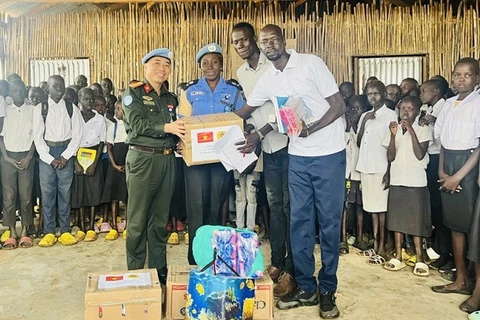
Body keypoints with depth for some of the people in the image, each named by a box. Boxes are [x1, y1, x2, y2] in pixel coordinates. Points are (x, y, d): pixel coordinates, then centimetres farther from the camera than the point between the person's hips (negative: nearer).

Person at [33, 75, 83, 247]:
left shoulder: (72, 109, 4)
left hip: (66, 153, 0)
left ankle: (65, 231, 12)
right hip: (46, 154, 0)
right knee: (47, 193, 3)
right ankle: (49, 232, 11)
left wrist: (65, 157, -7)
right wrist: (51, 159, -8)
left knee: (65, 193, 5)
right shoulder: (39, 108, 3)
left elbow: (77, 135, 1)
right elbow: (37, 136, -1)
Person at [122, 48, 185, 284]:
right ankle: (135, 272, 13)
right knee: (138, 220, 0)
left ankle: (159, 271, 22)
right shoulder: (133, 93, 1)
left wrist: (181, 132, -5)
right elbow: (137, 124, -14)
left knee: (160, 220, 12)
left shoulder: (170, 98, 18)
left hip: (167, 160, 5)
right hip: (142, 159, -5)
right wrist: (166, 127, -27)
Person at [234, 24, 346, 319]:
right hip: (298, 157, 5)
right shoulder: (267, 80, 7)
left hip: (329, 153, -4)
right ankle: (306, 288, 21)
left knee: (329, 222, 4)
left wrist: (311, 129, -23)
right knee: (300, 222, 7)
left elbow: (339, 106, -9)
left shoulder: (311, 63, -8)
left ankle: (327, 290, 19)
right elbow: (245, 112, 17)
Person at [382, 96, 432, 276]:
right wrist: (393, 135, -12)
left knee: (416, 221, 1)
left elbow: (420, 155, -14)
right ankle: (398, 257, 17)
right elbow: (390, 157, -1)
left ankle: (420, 260, 11)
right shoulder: (393, 129, 7)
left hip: (416, 182, -3)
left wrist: (411, 131, -16)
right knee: (396, 219, 7)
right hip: (396, 181, 4)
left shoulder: (423, 130, -1)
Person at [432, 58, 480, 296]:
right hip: (448, 165, 6)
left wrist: (458, 176, -14)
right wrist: (441, 171, 0)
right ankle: (461, 280, 22)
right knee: (454, 222, 10)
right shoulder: (448, 104, 10)